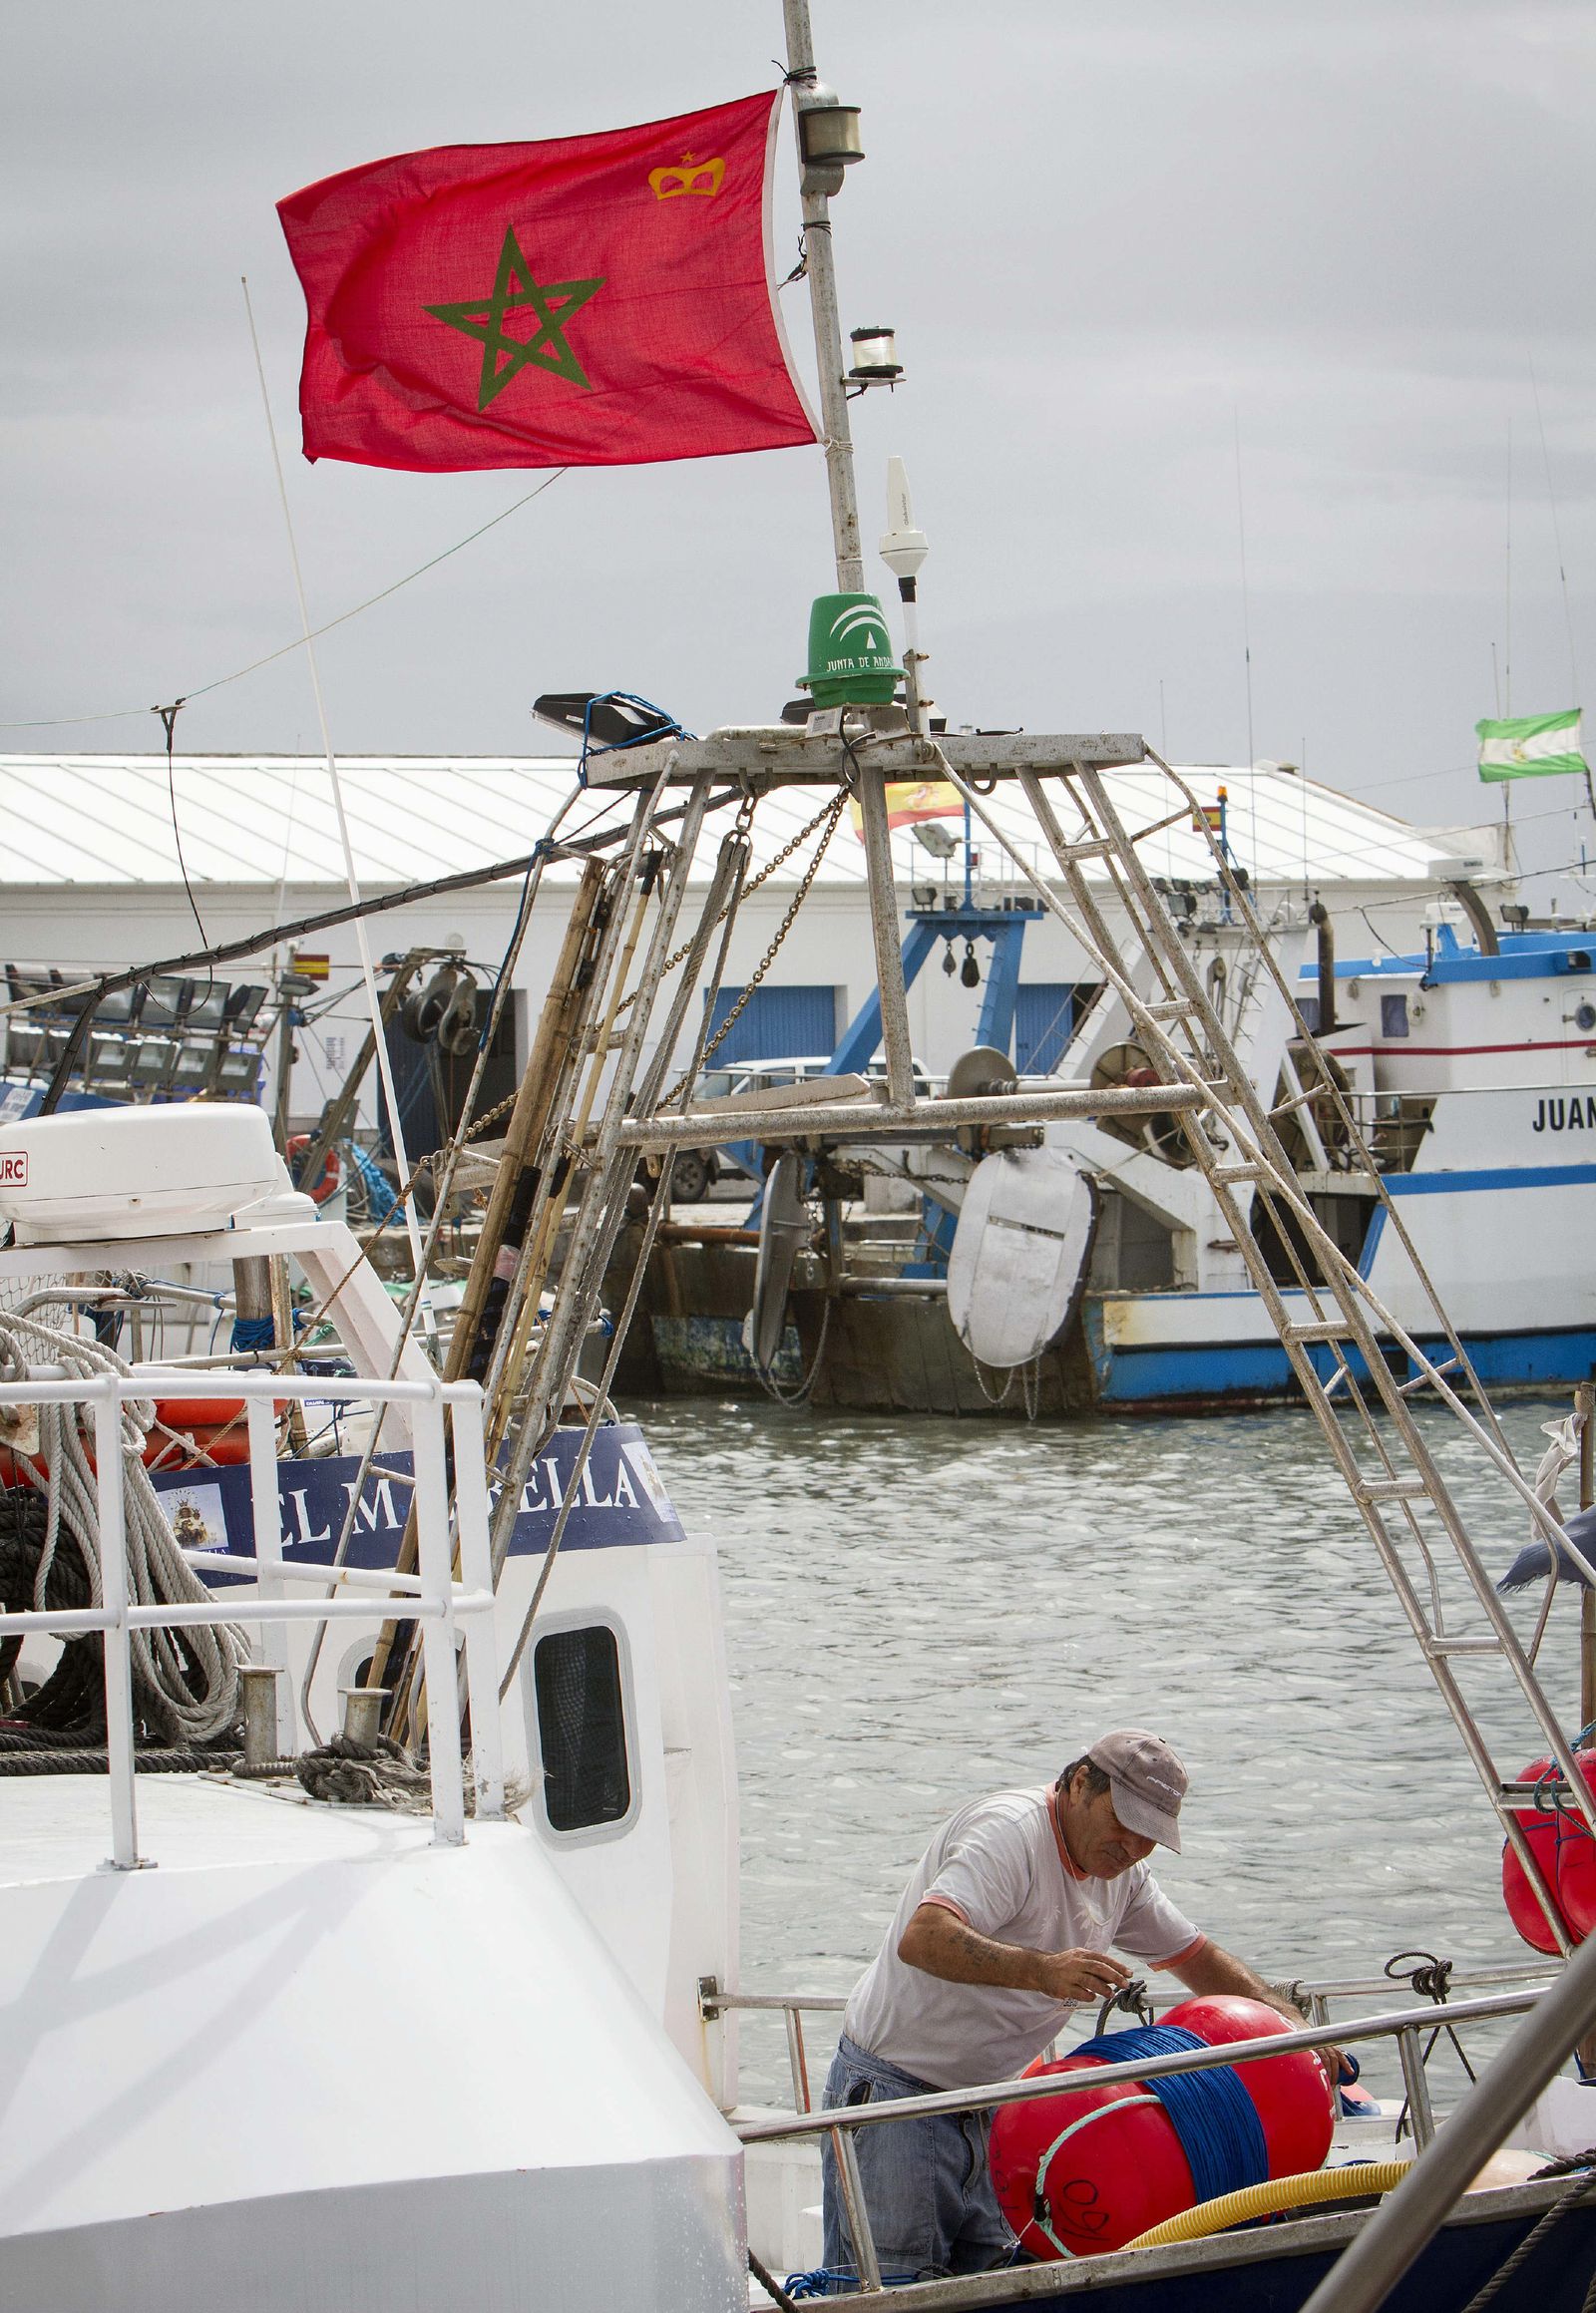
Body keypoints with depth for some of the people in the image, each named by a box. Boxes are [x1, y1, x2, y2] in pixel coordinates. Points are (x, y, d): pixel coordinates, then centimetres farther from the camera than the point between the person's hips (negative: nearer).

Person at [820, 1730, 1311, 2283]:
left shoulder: (1122, 1875, 8)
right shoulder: (1008, 1832, -20)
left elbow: (1195, 1957, 21)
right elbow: (922, 1940, -35)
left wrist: (1288, 2021, 8)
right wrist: (1040, 1970, -47)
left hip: (981, 2107, 8)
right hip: (892, 2092, -8)